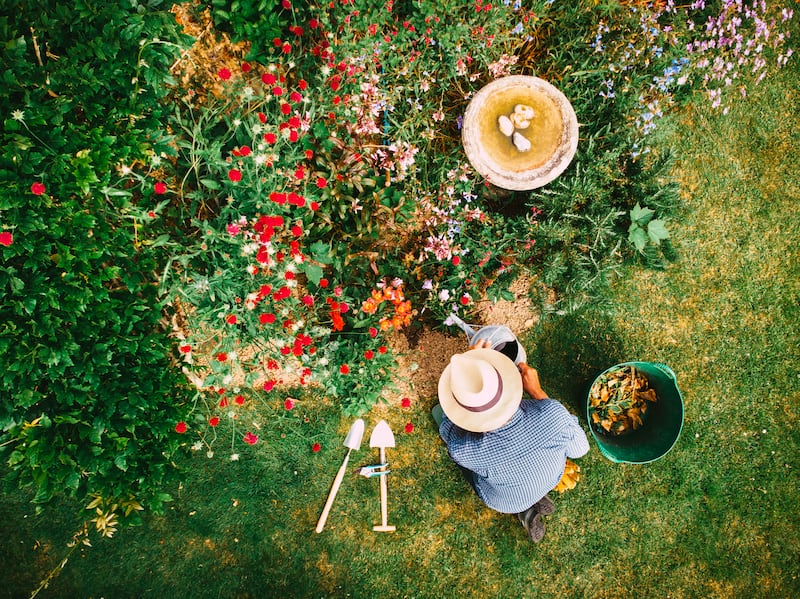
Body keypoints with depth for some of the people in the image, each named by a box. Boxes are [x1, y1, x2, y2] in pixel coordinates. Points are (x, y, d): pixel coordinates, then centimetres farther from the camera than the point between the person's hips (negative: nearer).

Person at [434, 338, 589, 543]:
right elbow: (580, 448, -17)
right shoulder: (553, 415, -41)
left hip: (505, 500, -2)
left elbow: (450, 426, -16)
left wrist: (467, 361, -18)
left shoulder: (462, 450, -42)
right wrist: (536, 391, -18)